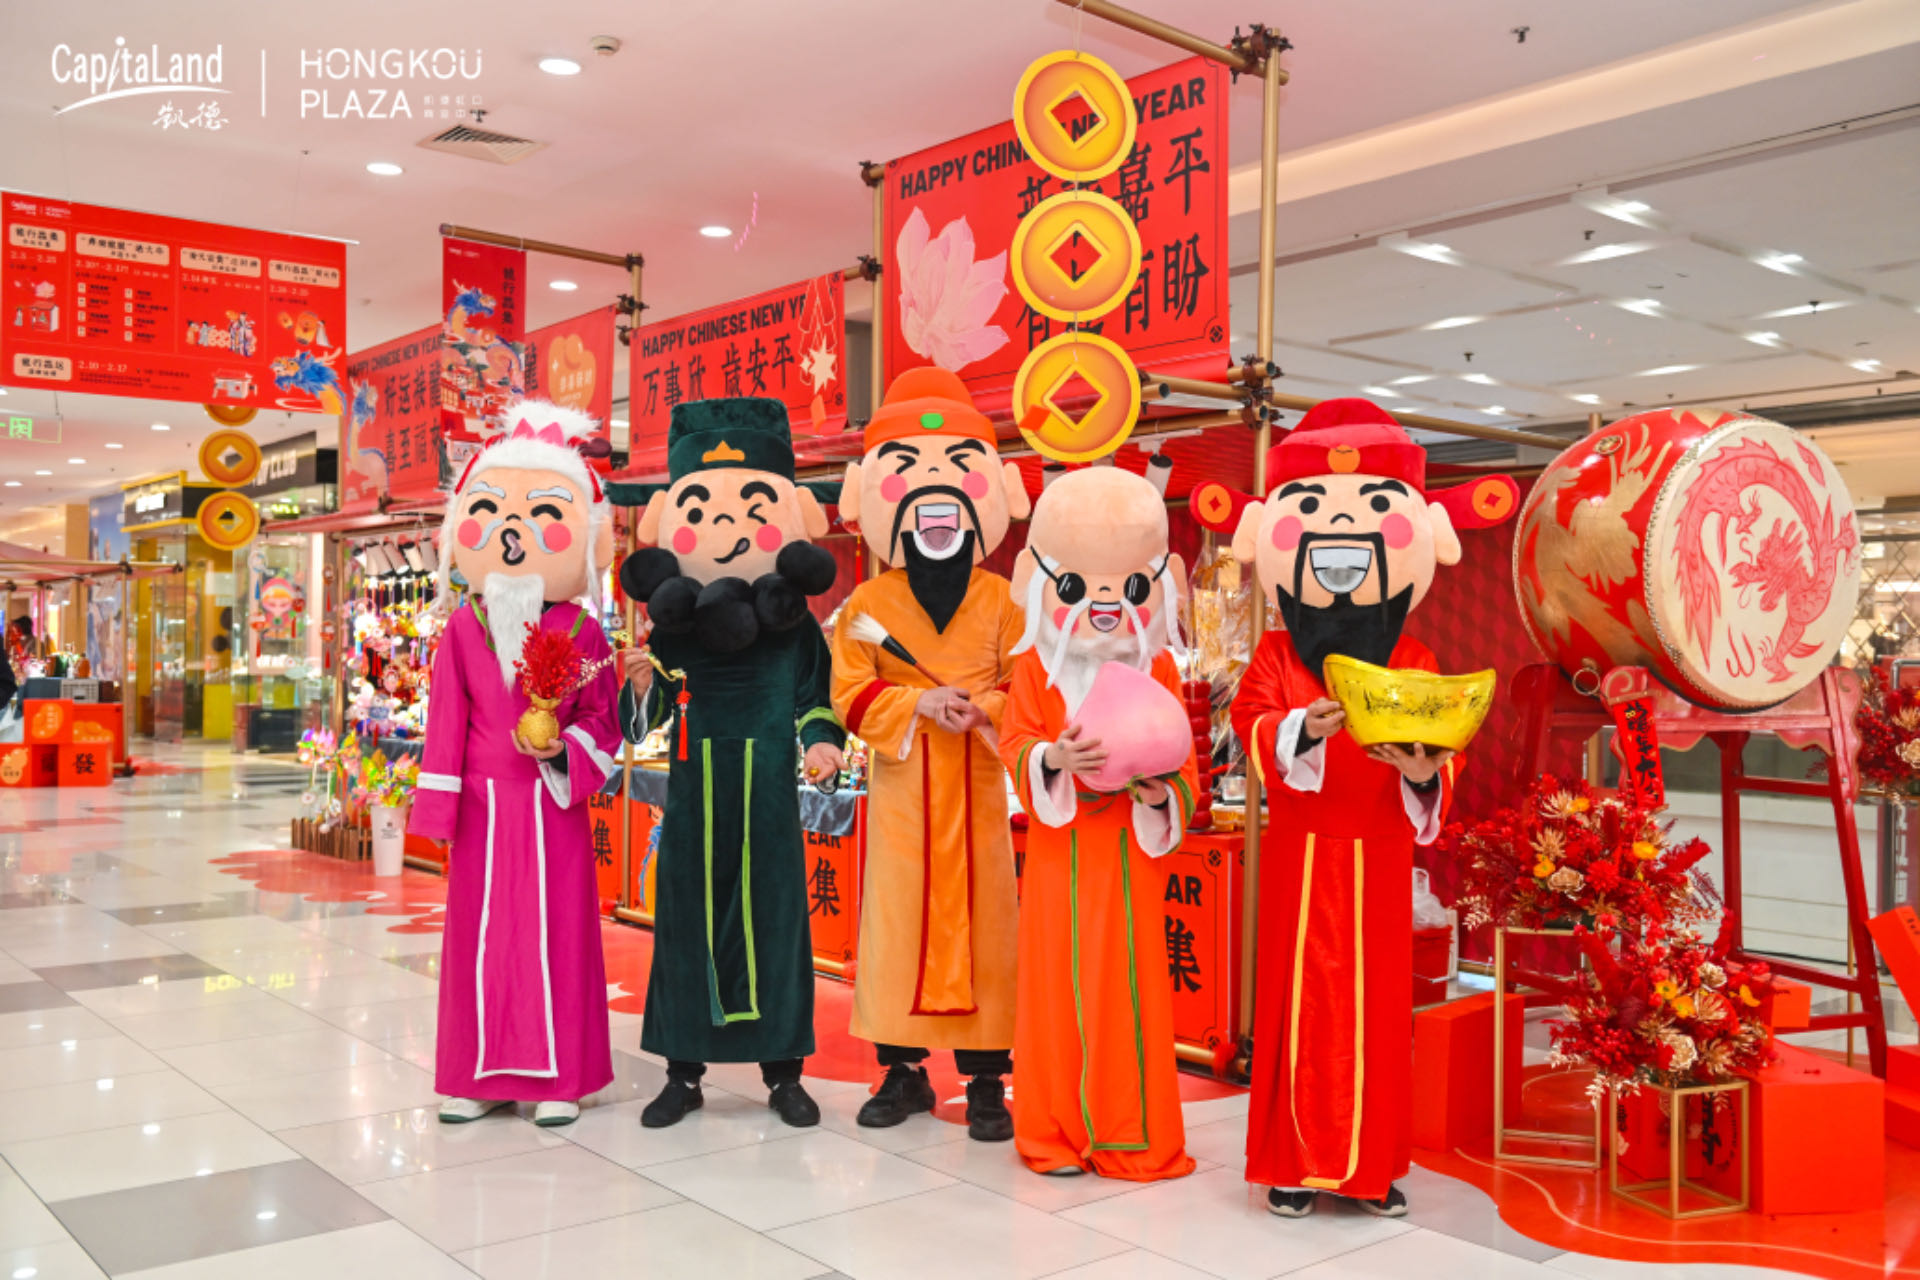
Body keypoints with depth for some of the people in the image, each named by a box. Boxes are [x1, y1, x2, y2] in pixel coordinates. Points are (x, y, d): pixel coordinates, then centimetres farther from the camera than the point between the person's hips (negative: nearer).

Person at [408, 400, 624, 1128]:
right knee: (480, 932, 9)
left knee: (557, 932, 4)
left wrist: (565, 748, -20)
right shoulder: (464, 629, 1)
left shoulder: (580, 632, -4)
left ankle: (558, 1078, 16)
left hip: (554, 802, -2)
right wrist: (437, 803, 1)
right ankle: (478, 1075, 22)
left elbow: (602, 719, -1)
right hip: (484, 803, 2)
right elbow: (446, 720, 3)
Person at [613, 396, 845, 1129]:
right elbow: (641, 722, 4)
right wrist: (641, 686, -17)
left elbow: (815, 698, 6)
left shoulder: (797, 627, 0)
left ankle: (783, 1073, 18)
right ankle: (684, 1072, 21)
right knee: (686, 922, 6)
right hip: (694, 796, 1)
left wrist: (822, 741, -13)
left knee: (774, 920, 5)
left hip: (767, 795, 0)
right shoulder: (669, 629, 0)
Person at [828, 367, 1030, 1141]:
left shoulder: (1001, 602, 2)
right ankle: (902, 1069, 19)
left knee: (983, 916, 2)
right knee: (899, 913, 5)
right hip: (902, 784, 1)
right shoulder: (869, 604, 2)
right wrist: (919, 704, -16)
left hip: (978, 782, 0)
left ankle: (987, 1077, 12)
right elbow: (852, 693, -2)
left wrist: (983, 708, -20)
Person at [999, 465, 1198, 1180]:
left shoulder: (1156, 673, 1)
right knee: (1056, 984, 6)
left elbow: (1181, 762, 2)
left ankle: (1132, 1136, 18)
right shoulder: (1037, 669, 0)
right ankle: (1057, 1133, 19)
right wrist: (1052, 758, -22)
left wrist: (1164, 792, -19)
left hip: (1129, 851, 0)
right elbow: (1014, 745, -3)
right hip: (1059, 850, 0)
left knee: (1131, 985, 5)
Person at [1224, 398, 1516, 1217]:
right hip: (1302, 854, -2)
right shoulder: (1276, 657, -1)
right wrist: (1301, 729, -35)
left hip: (1380, 854, 2)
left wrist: (1426, 771, -24)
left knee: (1381, 1004, 8)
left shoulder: (1413, 663, 4)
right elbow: (1253, 724, -16)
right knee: (1300, 1001, 3)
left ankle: (1374, 1165, 22)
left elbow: (1443, 747, -2)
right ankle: (1294, 1163, 16)